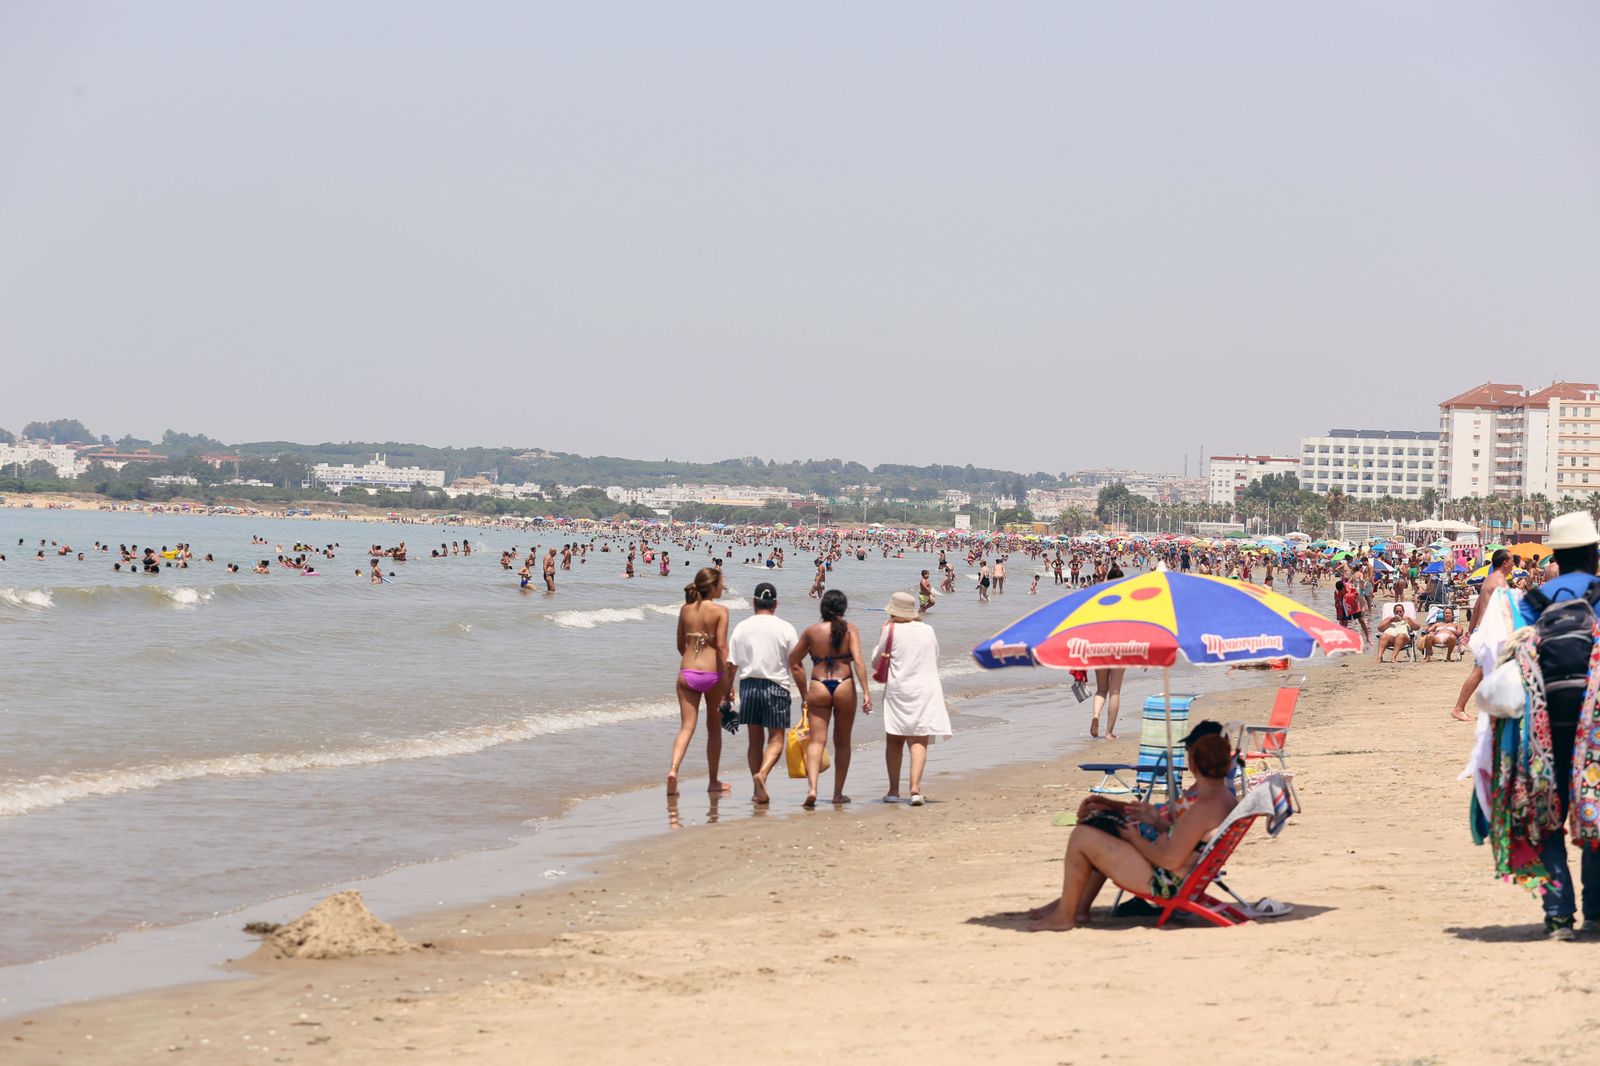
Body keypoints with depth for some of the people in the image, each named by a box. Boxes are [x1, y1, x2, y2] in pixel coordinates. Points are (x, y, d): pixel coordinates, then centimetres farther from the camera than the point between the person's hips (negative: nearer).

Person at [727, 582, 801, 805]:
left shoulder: (742, 628, 2)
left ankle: (759, 791, 15)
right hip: (776, 687, -2)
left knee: (755, 740, 13)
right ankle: (762, 774, -23)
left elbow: (730, 666, 2)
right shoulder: (785, 629, -4)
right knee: (775, 739, 4)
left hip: (748, 686, 3)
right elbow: (796, 667, -5)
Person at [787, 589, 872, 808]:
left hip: (818, 688, 0)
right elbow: (858, 661, -11)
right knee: (842, 742, 14)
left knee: (817, 741, -3)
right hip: (844, 687, 0)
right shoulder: (849, 629, -1)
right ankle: (838, 793, 20)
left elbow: (793, 661, 12)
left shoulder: (812, 631, 5)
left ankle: (812, 787, -24)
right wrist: (866, 691, -12)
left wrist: (804, 689, 23)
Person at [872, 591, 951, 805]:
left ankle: (894, 790, 8)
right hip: (926, 689, 2)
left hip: (898, 690, -2)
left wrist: (882, 633, 18)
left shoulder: (891, 630, -3)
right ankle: (915, 786, -18)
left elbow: (876, 660, 8)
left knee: (894, 740, 8)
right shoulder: (927, 630, 8)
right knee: (919, 741, -2)